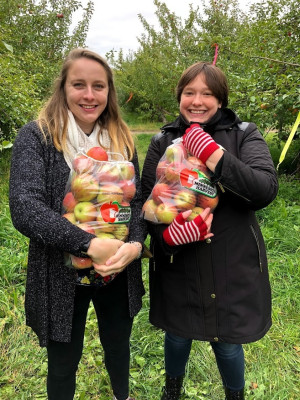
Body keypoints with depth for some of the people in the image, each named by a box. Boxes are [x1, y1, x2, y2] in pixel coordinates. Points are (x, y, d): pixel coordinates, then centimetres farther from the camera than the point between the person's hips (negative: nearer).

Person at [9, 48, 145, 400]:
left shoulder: (121, 141, 2)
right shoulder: (36, 137, -12)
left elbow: (136, 201, 0)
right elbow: (25, 208, -23)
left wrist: (135, 245, -20)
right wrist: (91, 245, -30)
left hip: (118, 275, 4)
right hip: (61, 276, -3)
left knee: (118, 346, 26)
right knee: (63, 363, 17)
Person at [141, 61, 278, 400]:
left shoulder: (244, 135, -5)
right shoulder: (163, 142, 0)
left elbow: (266, 189, -19)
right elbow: (146, 198, -1)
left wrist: (214, 155, -28)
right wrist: (165, 234, -19)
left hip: (232, 267, -1)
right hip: (178, 266, 2)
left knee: (227, 343, 13)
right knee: (178, 335, 20)